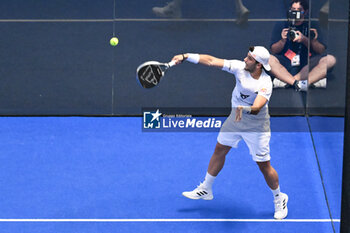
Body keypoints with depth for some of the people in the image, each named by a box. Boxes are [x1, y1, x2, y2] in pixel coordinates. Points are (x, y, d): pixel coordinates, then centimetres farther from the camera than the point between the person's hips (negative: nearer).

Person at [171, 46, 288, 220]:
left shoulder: (265, 84, -29)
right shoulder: (240, 67, -16)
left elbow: (257, 108, -42)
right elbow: (211, 61, -16)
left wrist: (244, 109, -62)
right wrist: (185, 57, -19)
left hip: (256, 126, -6)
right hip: (235, 118, 6)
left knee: (264, 166, -1)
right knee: (219, 151, 15)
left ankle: (279, 199, 22)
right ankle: (206, 189, 33)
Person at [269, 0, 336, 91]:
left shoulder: (311, 26, 10)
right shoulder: (281, 26, 8)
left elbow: (321, 51, 1)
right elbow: (273, 51, 3)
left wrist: (305, 40, -16)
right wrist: (283, 40, -17)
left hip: (306, 65, 1)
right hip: (285, 65, -1)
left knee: (330, 59, -25)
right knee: (269, 59, -31)